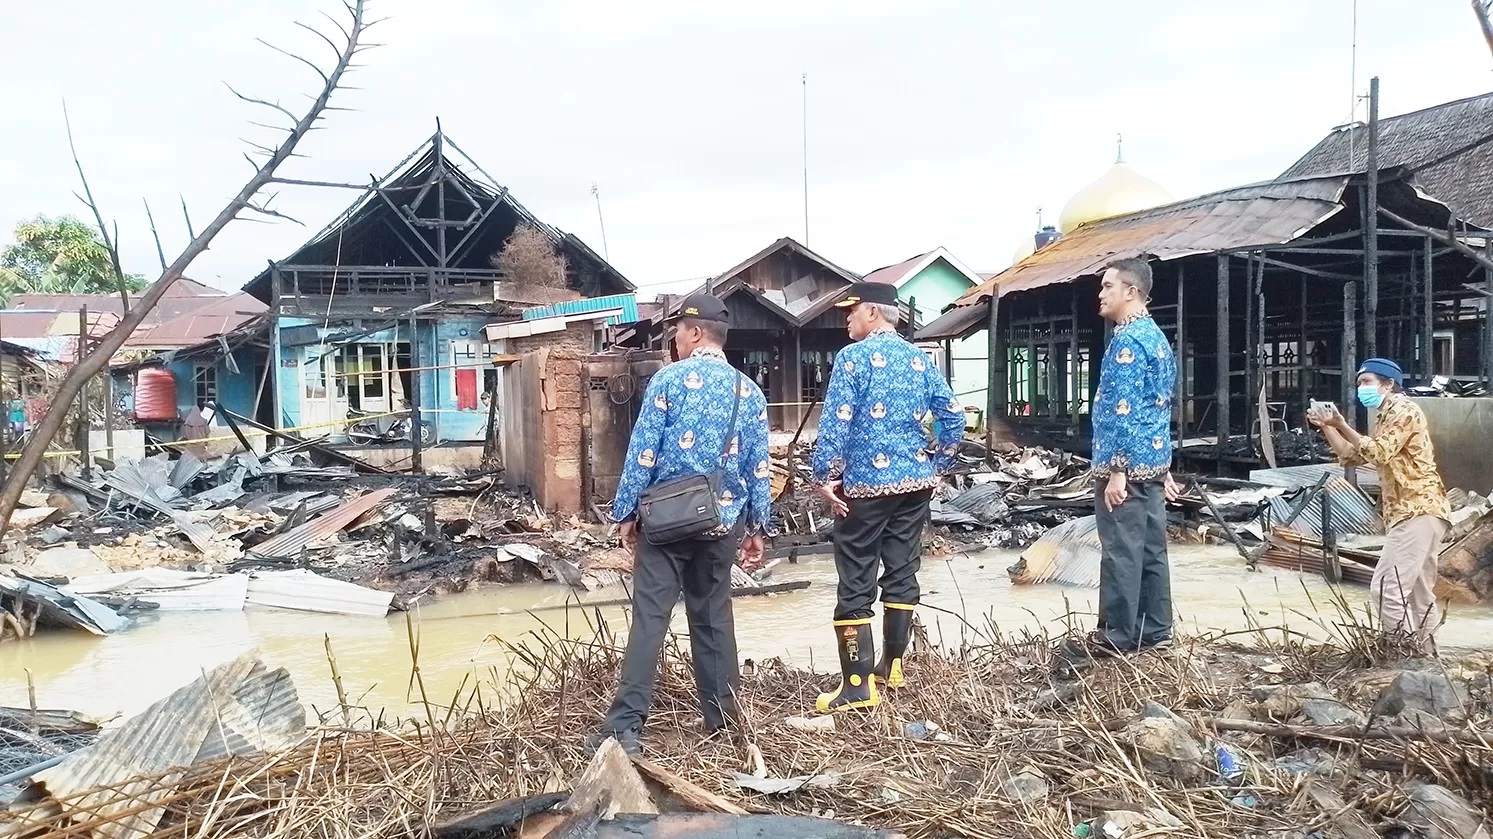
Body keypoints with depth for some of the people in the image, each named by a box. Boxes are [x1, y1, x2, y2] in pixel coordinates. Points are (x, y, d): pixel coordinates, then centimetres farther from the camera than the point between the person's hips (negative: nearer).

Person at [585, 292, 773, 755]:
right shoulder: (750, 391, 6)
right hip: (723, 520, 4)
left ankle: (626, 726, -6)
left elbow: (643, 452, -8)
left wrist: (626, 512, 1)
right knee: (713, 616, 14)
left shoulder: (669, 379, -6)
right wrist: (758, 527, 13)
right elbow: (759, 467, 6)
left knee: (650, 618, -5)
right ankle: (720, 716, 21)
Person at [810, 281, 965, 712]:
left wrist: (826, 477, -9)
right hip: (915, 483, 6)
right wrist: (936, 465, 16)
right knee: (902, 574, 14)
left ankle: (858, 685, -1)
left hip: (865, 484, -6)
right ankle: (892, 666, 24)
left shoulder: (853, 357, -8)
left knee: (856, 584, -1)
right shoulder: (920, 358, 9)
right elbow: (953, 417, 6)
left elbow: (836, 422, -16)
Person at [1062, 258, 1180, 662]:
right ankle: (1155, 631, 19)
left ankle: (1117, 636, 3)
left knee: (1121, 552, -4)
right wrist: (1163, 469, 22)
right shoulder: (1156, 336, 16)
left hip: (1127, 464, -10)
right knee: (1151, 548, 13)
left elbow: (1123, 411, -21)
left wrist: (1116, 470, -21)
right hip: (1153, 461, 10)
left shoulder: (1127, 341, -16)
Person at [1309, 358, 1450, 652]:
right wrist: (1326, 426, 12)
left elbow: (1378, 453, -18)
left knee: (1387, 589, -16)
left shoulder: (1403, 409, -6)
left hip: (1418, 511, -11)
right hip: (1414, 513, 11)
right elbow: (1351, 457, 23)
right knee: (1419, 593, 12)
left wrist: (1341, 424, -16)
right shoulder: (1385, 418, 24)